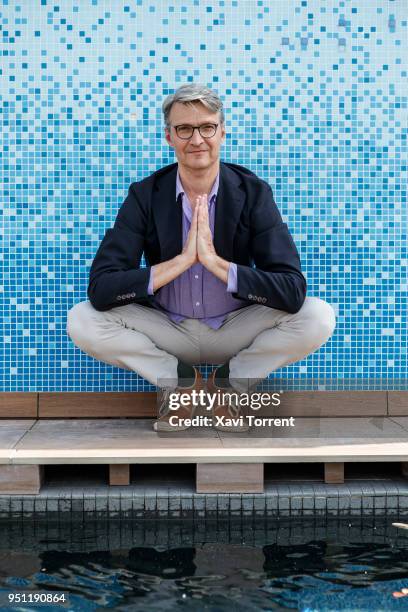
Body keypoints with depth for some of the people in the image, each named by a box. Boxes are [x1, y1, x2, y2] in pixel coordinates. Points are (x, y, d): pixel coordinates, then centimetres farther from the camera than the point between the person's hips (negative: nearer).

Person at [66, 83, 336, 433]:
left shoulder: (253, 192, -12)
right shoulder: (145, 195, -10)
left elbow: (293, 291, -22)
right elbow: (100, 289, -20)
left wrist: (216, 262, -32)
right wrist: (181, 260, -29)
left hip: (235, 330, 0)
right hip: (167, 331, 1)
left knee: (318, 317, -24)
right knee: (82, 321, -23)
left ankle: (229, 380, -2)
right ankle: (182, 381, -3)